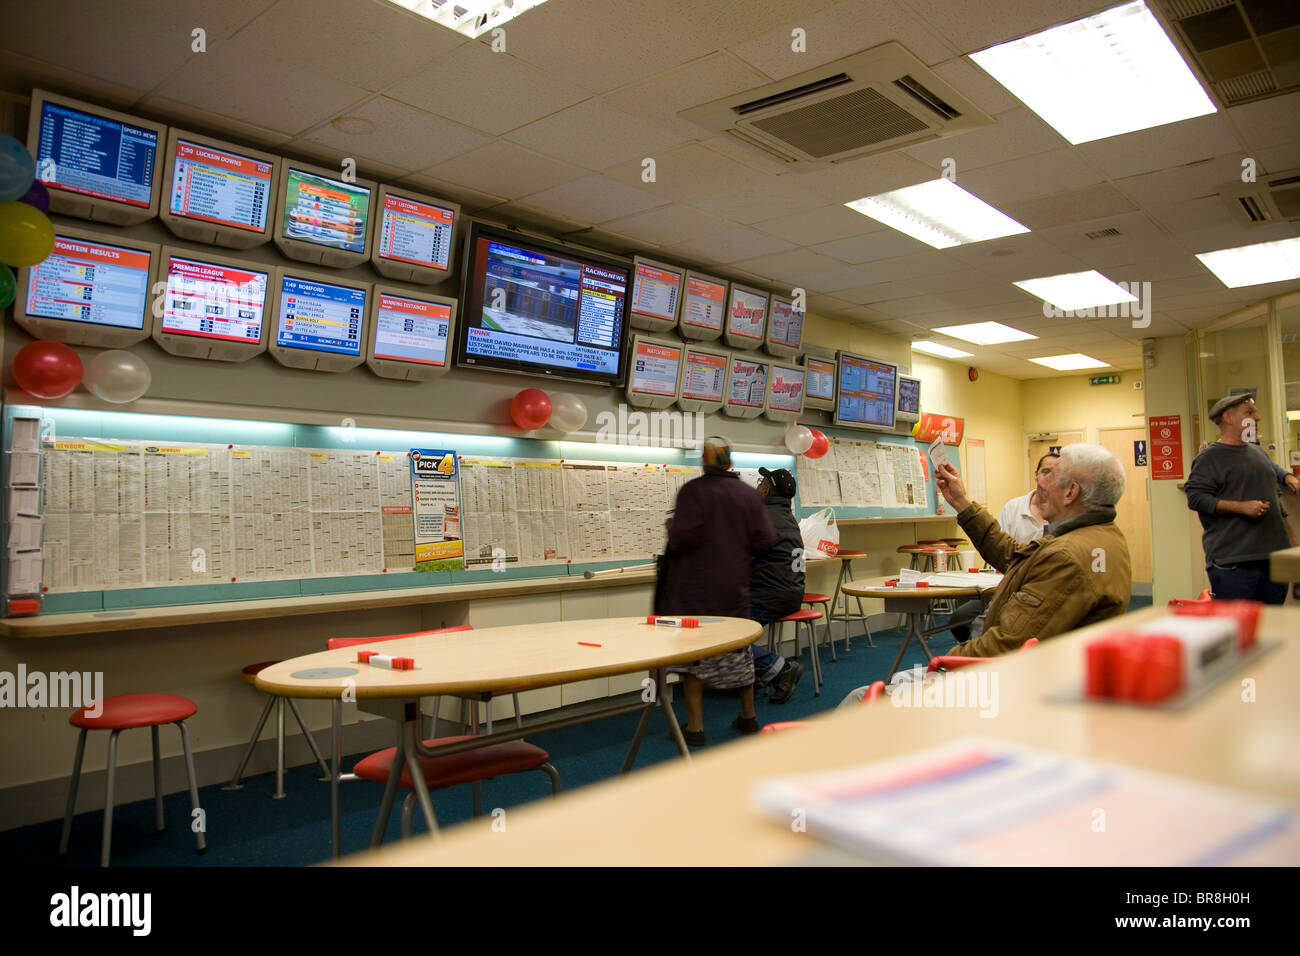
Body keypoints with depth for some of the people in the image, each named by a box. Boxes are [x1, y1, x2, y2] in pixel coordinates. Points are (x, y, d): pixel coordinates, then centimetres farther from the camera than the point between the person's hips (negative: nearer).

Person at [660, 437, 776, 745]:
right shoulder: (748, 494, 2)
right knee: (738, 649, 17)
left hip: (695, 587, -5)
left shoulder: (693, 491, -12)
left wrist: (671, 529, 0)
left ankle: (695, 726, 3)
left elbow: (683, 538, -21)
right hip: (734, 586, 5)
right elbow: (766, 539, -1)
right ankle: (748, 716, 29)